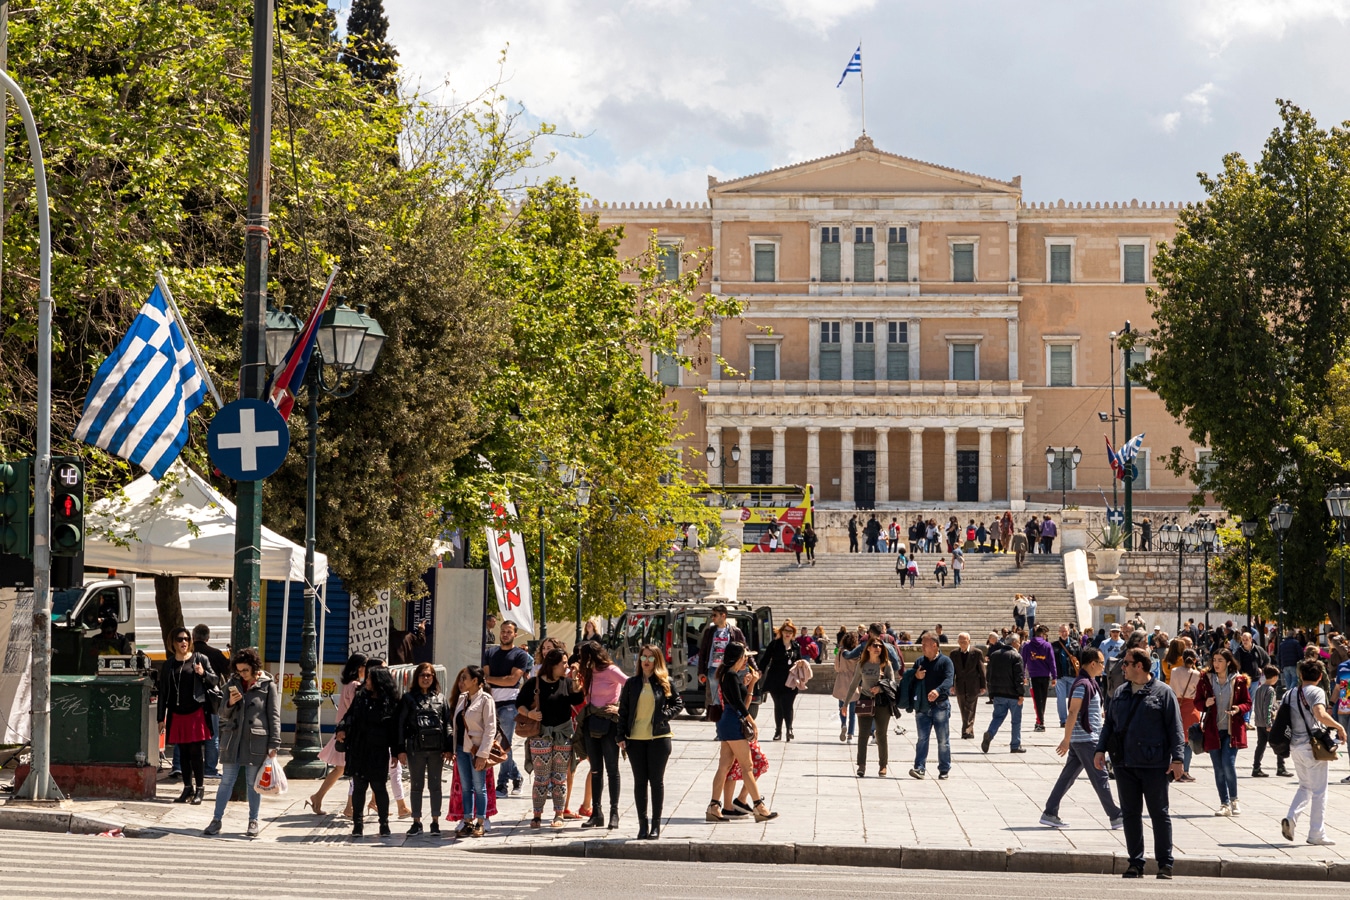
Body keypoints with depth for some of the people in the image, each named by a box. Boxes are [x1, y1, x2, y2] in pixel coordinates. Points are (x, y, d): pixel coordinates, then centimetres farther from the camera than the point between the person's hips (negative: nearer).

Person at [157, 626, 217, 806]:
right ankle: (187, 788, 15)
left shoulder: (200, 659, 4)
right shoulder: (168, 665, 11)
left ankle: (199, 789, 0)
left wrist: (203, 674, -17)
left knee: (197, 752, -5)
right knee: (184, 753, 8)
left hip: (196, 712, -3)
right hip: (177, 715, 3)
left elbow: (215, 682, 4)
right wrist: (161, 718, 8)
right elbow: (163, 693, 11)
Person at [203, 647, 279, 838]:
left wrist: (274, 745, -7)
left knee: (253, 783, 5)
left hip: (256, 741, -3)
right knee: (226, 781, 4)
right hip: (233, 738, 3)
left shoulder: (268, 686, -1)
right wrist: (230, 703, -10)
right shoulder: (233, 684, 9)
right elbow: (223, 715, 13)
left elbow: (274, 717, -2)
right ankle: (216, 820, 6)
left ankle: (253, 821, 14)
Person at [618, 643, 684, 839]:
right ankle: (642, 824, 10)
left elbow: (678, 704, 9)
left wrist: (665, 715, -9)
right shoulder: (632, 683, 7)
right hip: (635, 739, 2)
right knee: (640, 781, 5)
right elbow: (623, 711, 8)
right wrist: (621, 737, 1)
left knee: (656, 780, 1)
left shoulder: (665, 683, 2)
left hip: (659, 738, -2)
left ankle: (656, 825, 7)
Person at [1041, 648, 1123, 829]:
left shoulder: (1089, 683, 15)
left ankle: (1050, 813, 10)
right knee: (1100, 778, -3)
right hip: (1085, 739, -10)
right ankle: (1116, 817, 2)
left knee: (1068, 776, 9)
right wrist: (1067, 740, -23)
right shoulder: (1082, 685, -17)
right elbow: (1073, 713, -21)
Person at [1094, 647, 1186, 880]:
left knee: (1159, 814, 1)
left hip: (1154, 765, -5)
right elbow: (1109, 724, 18)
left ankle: (1165, 864, 6)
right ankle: (1136, 863, 11)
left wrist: (1176, 758, -11)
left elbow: (1175, 728, -4)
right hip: (1124, 764, 5)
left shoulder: (1163, 692, -2)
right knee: (1130, 813, 6)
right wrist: (1100, 749, 5)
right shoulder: (1120, 694, 14)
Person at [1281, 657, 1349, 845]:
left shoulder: (1291, 694, 11)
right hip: (1312, 745, -7)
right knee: (1319, 791, 3)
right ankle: (1316, 834, 5)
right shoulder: (1316, 692, -10)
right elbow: (1320, 715, -26)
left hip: (1295, 745, 7)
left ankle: (1291, 818, -1)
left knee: (1305, 786, 21)